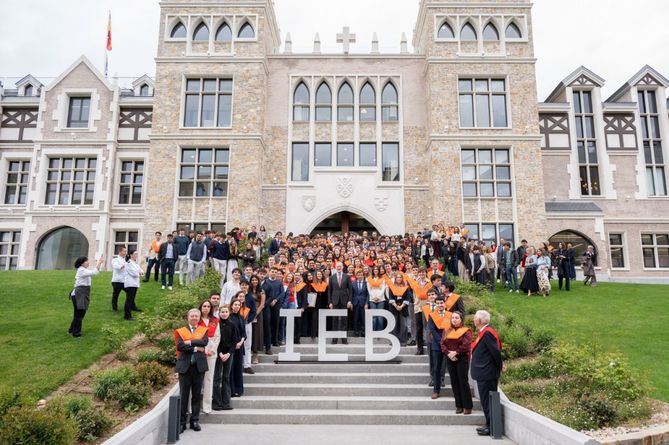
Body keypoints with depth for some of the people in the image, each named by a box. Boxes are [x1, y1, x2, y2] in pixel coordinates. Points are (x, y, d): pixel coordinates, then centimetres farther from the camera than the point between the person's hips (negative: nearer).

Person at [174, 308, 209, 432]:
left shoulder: (203, 330, 9)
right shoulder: (181, 331, 6)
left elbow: (205, 342, -10)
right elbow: (179, 345, -11)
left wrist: (190, 342, -13)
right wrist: (196, 348, -13)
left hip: (199, 366, 1)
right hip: (185, 366, -1)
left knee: (197, 394, 7)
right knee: (183, 395, 3)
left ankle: (195, 420, 17)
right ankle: (182, 421, 11)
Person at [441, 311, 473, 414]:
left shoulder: (466, 331, -2)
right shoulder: (447, 331, 13)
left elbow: (466, 345, -15)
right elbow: (443, 344, 5)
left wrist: (456, 352, -16)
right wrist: (448, 353, -10)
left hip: (462, 359, -5)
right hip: (450, 359, 5)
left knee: (463, 382, -3)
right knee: (454, 383, 7)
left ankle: (467, 406, 7)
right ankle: (459, 406, 16)